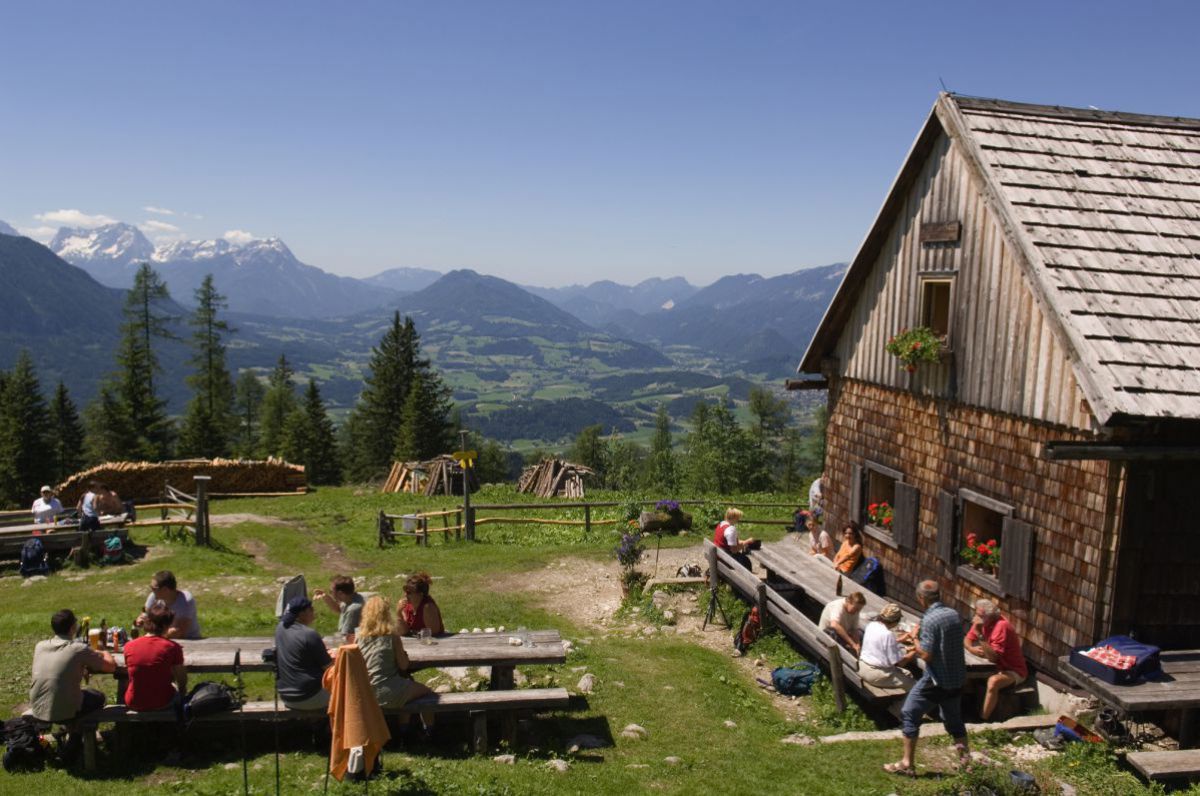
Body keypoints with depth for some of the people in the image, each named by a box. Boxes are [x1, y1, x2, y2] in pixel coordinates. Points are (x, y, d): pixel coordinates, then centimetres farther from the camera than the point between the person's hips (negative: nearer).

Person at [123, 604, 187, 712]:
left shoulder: (128, 647, -7)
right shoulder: (172, 647, -15)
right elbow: (181, 680, -6)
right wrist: (182, 689, 16)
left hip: (134, 703, 3)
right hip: (162, 703, -3)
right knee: (177, 688, 30)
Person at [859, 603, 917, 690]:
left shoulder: (871, 625, 0)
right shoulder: (888, 634, -24)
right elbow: (899, 662, -18)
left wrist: (900, 639, 21)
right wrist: (915, 651, -4)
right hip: (876, 674, -9)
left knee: (906, 673, 21)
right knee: (912, 684, 1)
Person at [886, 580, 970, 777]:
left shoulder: (930, 619, -21)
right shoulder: (955, 614, 3)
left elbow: (926, 654, -21)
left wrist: (915, 640, -4)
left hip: (936, 680, -7)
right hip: (957, 678, 7)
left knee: (909, 715, 5)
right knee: (953, 718, 23)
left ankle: (907, 764, 7)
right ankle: (965, 759, 27)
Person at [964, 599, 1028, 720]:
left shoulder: (1001, 626, -27)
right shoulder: (983, 622, -4)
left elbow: (993, 657, -32)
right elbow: (967, 640, 5)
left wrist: (979, 634, -38)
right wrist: (972, 649, -18)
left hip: (1013, 671, -8)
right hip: (995, 666, 8)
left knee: (993, 681, -36)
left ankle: (982, 720, -29)